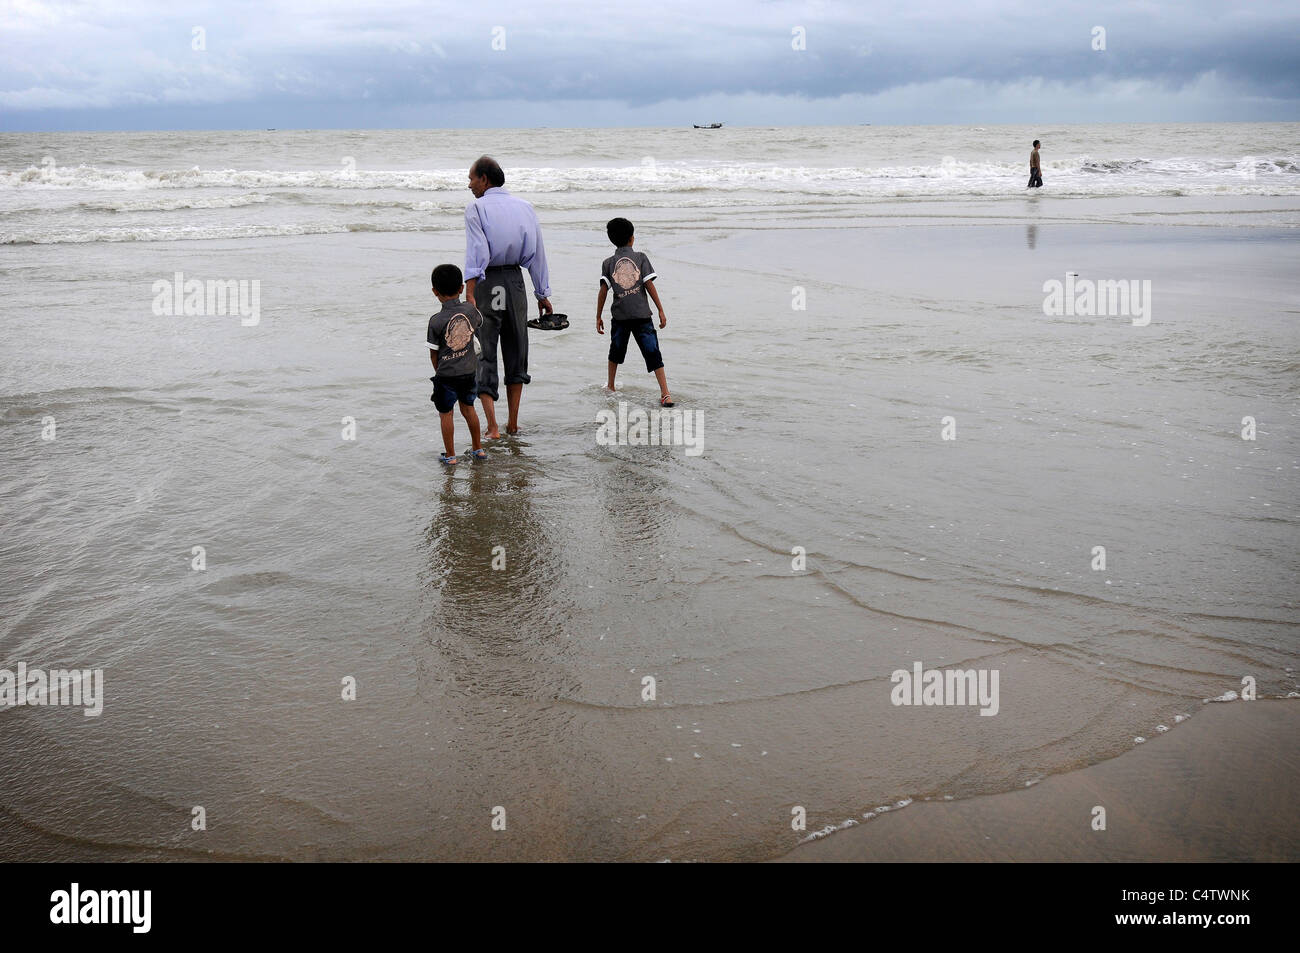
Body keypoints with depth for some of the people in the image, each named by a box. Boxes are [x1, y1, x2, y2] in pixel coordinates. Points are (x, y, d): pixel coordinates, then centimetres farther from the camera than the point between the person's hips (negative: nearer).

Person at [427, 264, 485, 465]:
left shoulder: (436, 321, -17)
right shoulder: (470, 310, -8)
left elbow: (433, 353, -7)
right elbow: (479, 324, 17)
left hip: (446, 374, -4)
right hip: (470, 371, 4)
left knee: (446, 413, 9)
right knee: (468, 408, 22)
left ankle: (450, 455, 15)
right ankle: (478, 448, 30)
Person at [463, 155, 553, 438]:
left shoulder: (476, 208, -6)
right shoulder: (524, 207, 8)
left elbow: (476, 253, -18)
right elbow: (537, 253, 10)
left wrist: (469, 294, -24)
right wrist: (543, 294, 16)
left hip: (486, 283, -4)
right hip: (515, 280, 4)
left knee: (485, 354, 2)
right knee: (516, 352, 15)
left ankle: (492, 428, -4)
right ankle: (513, 423, 20)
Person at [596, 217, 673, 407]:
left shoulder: (608, 263, 5)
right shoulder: (640, 258, 2)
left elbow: (603, 290, -1)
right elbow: (649, 285, -3)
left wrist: (598, 317, 5)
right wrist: (661, 311, 1)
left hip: (619, 316, 2)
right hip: (642, 315, -2)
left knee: (616, 350, 22)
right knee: (653, 353, -3)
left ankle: (610, 387, 34)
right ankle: (665, 393, -11)